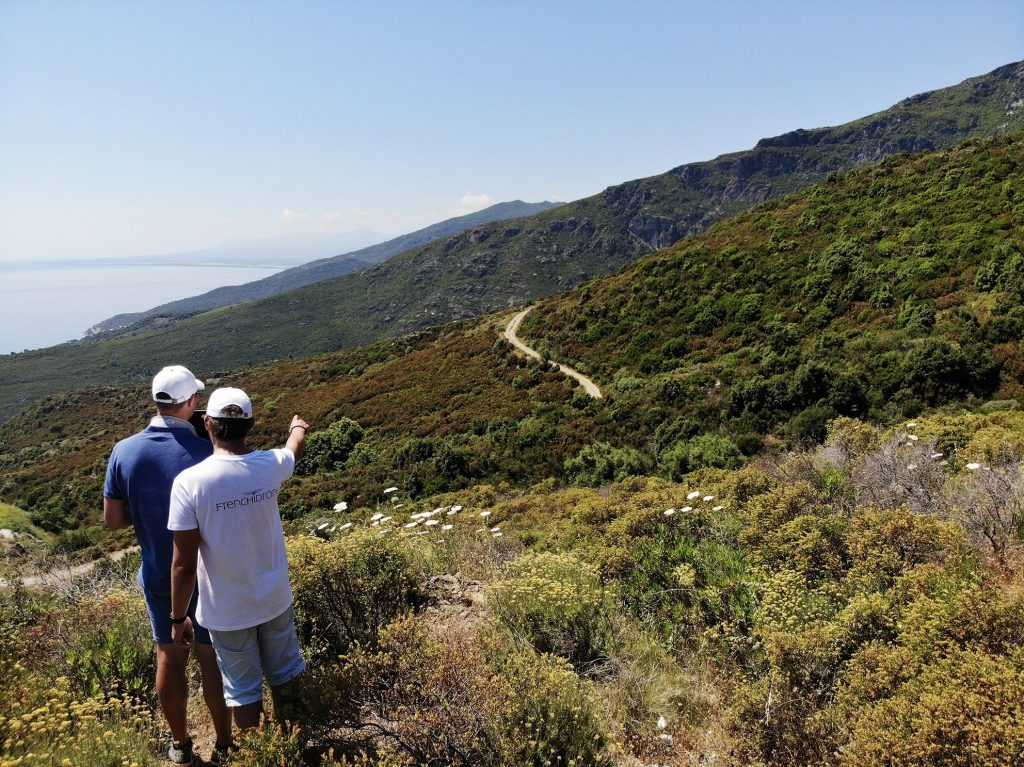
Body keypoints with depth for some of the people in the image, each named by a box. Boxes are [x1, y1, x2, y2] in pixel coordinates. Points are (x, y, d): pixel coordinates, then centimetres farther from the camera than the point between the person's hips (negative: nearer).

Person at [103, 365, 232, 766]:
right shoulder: (206, 452, -24)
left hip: (158, 576, 4)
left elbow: (112, 520, -4)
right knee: (212, 659, 13)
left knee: (169, 657, 20)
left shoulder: (124, 451, -12)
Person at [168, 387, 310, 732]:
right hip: (275, 599, 3)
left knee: (243, 689, 16)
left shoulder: (189, 482, -23)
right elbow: (294, 449, 14)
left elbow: (184, 564, -19)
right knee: (285, 676, 23)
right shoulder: (271, 465, -13)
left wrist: (179, 617, -3)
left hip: (225, 611, -3)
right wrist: (298, 427, 38)